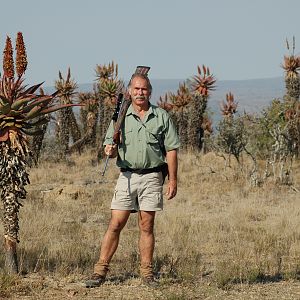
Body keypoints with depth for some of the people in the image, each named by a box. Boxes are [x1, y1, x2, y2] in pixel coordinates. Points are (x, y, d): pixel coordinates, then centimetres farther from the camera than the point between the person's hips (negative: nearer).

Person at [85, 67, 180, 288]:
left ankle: (147, 273, 9)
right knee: (115, 224, -2)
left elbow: (171, 150, 4)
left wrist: (173, 180, -2)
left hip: (152, 177, -1)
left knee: (147, 226, 3)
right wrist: (110, 150, -17)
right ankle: (100, 271, -1)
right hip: (127, 176, 1)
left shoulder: (162, 117, 4)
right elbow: (109, 148, 8)